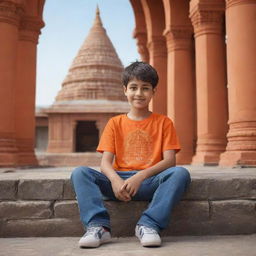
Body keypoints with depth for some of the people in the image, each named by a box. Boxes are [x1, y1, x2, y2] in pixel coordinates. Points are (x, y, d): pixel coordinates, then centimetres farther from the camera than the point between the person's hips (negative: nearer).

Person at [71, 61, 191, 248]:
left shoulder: (163, 122, 8)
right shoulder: (115, 123, 12)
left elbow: (169, 160, -4)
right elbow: (106, 162, 2)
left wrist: (141, 176, -22)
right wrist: (115, 180, -23)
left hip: (150, 181, -1)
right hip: (120, 181, 2)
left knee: (180, 173, -30)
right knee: (80, 173, -21)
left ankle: (149, 225, -30)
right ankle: (99, 226, -29)